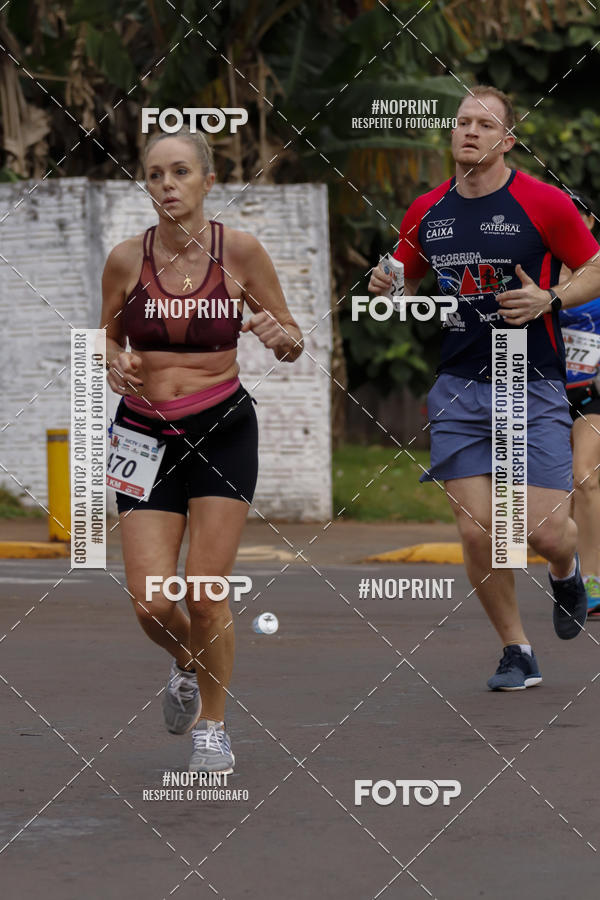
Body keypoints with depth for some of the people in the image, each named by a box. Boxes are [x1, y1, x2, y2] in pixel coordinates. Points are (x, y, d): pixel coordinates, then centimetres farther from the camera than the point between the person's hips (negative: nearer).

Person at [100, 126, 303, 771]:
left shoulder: (239, 251, -7)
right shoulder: (126, 259, -3)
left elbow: (294, 345, 2)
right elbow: (108, 337, 13)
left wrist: (278, 335, -21)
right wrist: (114, 363, -10)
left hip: (222, 428, -1)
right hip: (145, 430, 1)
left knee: (206, 593, -6)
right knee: (152, 603, -6)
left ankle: (212, 727, 16)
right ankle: (185, 664, 30)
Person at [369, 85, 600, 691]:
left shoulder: (543, 203, -5)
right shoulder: (426, 213, 7)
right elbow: (407, 281, 21)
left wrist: (549, 301, -14)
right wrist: (387, 287, -2)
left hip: (533, 387, -3)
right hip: (457, 387, 3)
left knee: (544, 531, -9)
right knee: (476, 531, -5)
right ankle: (516, 652, 12)